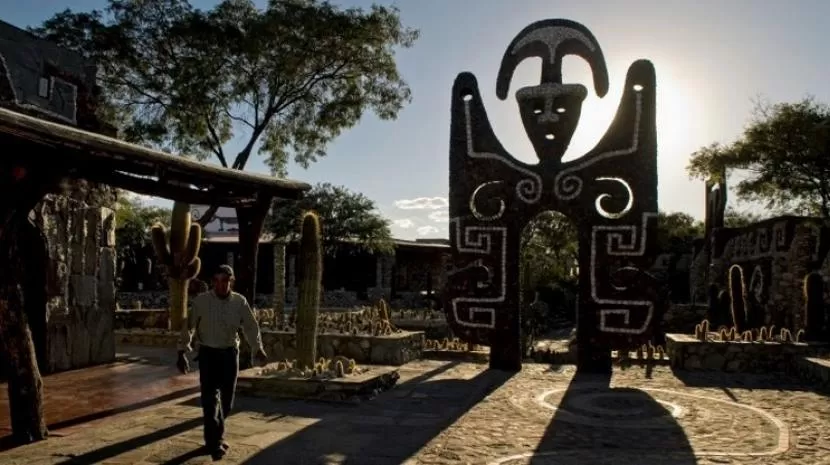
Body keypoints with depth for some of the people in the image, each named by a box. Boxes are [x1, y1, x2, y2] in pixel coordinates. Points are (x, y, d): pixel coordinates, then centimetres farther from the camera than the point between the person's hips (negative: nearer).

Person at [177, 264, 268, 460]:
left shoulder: (240, 302, -4)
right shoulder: (201, 301, -9)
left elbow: (251, 327, -2)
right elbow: (189, 327, -6)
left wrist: (258, 349, -15)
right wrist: (182, 352, -11)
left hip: (230, 353, 2)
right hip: (208, 353, -2)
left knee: (226, 399, 10)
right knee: (210, 398, -8)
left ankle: (215, 435, 33)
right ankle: (214, 443, -1)